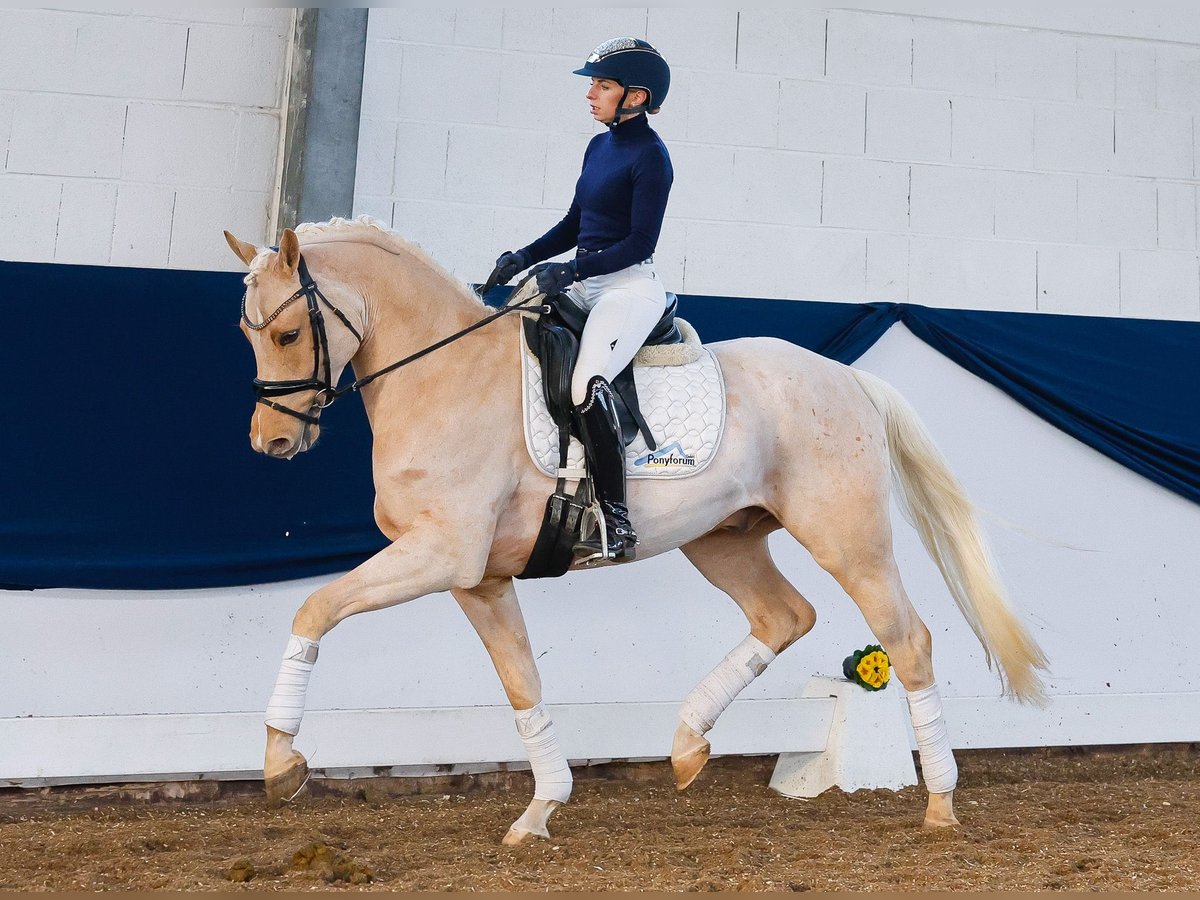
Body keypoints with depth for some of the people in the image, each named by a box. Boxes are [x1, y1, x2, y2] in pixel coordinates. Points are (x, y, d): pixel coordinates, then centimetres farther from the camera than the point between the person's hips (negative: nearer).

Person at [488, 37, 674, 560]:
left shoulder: (649, 156, -10)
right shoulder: (599, 147, 15)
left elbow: (640, 242, -16)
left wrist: (570, 271, -22)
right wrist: (525, 257, 5)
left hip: (629, 287, -10)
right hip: (583, 285, 10)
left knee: (586, 382, -31)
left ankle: (617, 522, -26)